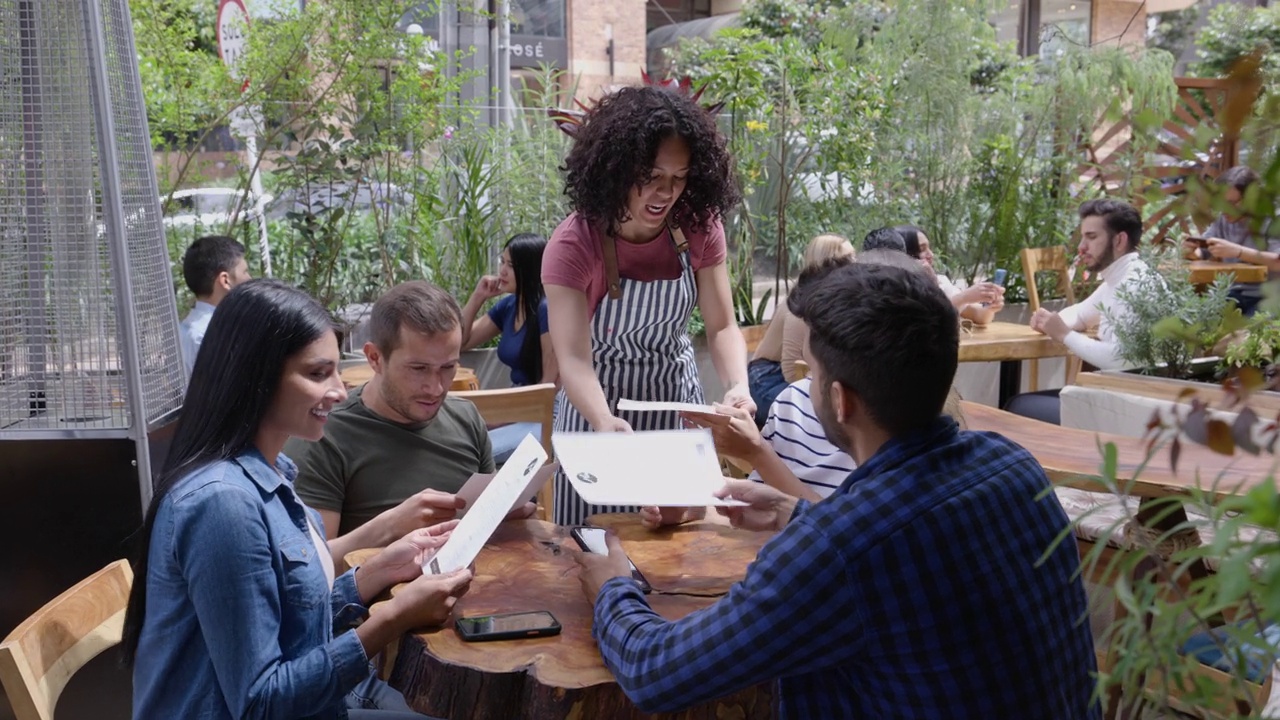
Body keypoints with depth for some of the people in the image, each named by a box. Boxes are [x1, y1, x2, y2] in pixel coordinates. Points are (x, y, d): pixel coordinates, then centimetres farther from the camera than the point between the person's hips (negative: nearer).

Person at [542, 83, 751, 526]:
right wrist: (605, 422, -46)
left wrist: (737, 385, -27)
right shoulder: (573, 245, -21)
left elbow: (721, 326, -8)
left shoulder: (700, 227, -11)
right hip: (601, 409, -3)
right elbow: (573, 358, -28)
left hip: (679, 402, 3)